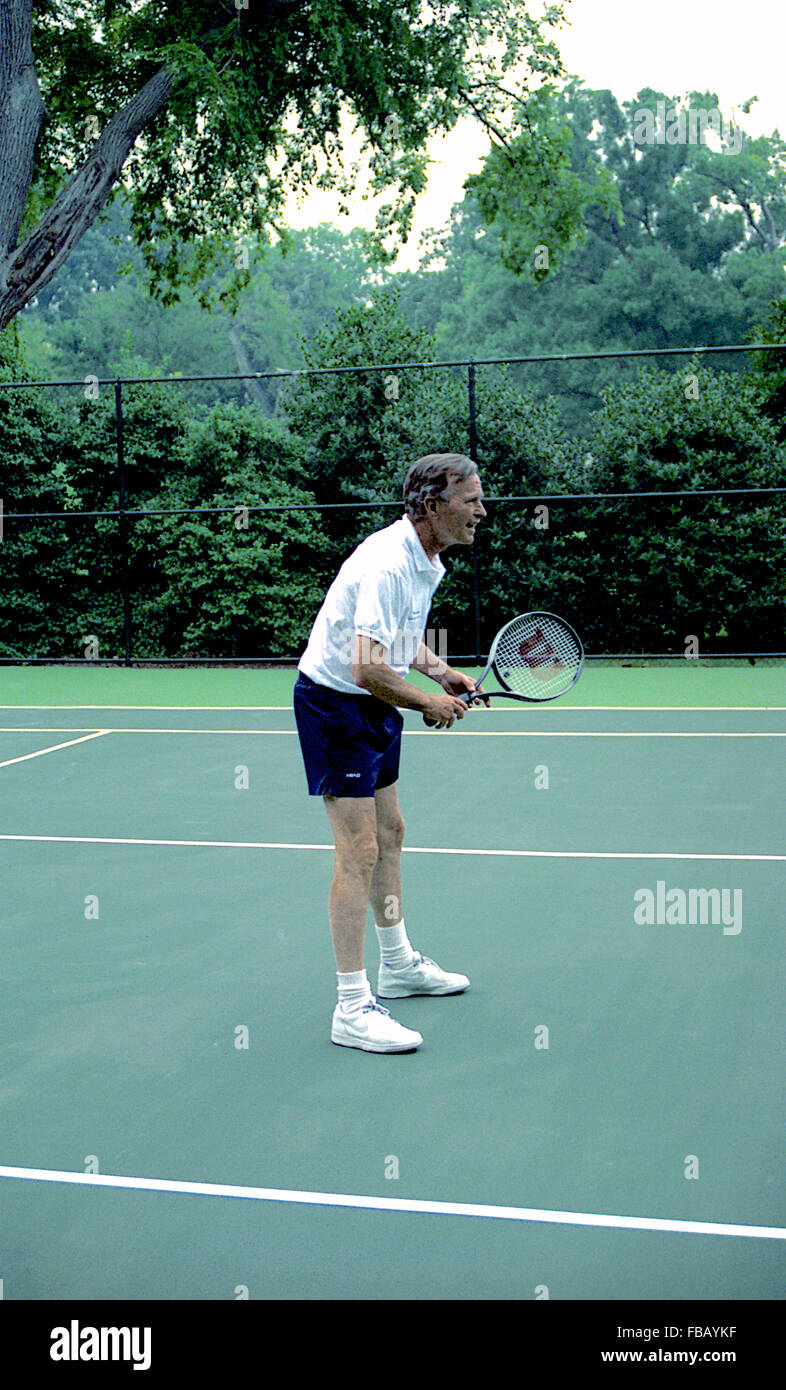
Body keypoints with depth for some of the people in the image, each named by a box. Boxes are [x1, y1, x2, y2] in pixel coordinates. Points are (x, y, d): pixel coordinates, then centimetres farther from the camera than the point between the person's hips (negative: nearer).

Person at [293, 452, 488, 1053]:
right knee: (359, 852, -11)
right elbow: (368, 669, -36)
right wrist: (433, 704, -21)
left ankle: (399, 965, 36)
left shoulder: (427, 562, 4)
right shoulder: (387, 564, -28)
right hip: (335, 704, -10)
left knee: (389, 834, 19)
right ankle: (353, 1009, -6)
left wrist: (444, 673, 3)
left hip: (375, 708, 10)